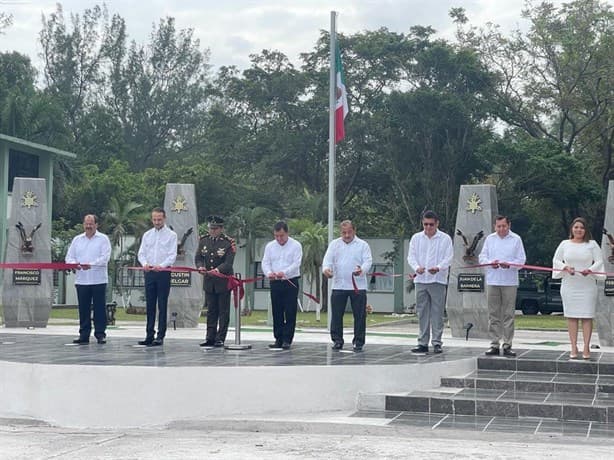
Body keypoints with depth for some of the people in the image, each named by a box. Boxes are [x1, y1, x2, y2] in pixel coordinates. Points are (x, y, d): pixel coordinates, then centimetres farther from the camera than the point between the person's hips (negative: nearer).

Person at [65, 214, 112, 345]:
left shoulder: (103, 239, 3)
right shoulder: (77, 239, 15)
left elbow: (105, 257, -9)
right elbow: (69, 257, 11)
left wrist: (91, 265, -22)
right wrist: (74, 264, -11)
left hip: (98, 280, -3)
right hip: (81, 280, 3)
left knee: (100, 308, -1)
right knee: (83, 309, 5)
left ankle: (100, 334, 4)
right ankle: (84, 335, 10)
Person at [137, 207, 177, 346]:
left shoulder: (171, 235, 0)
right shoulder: (147, 235, 12)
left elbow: (172, 255, -7)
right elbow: (141, 253, 9)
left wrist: (161, 266, -24)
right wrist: (144, 263, -12)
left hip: (163, 272, -4)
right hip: (149, 272, 4)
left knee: (162, 306, -3)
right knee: (150, 305, 6)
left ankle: (160, 336, 0)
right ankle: (149, 335, 11)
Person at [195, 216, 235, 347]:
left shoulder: (228, 242, -10)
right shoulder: (203, 240, 5)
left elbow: (228, 262, -18)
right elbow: (198, 257, 3)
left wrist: (217, 270, -35)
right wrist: (200, 267, -19)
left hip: (223, 281, -4)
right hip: (209, 282, 4)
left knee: (223, 312, 2)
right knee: (211, 311, 10)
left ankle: (220, 339, 6)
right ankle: (210, 338, 14)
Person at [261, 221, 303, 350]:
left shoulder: (295, 245, -2)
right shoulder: (270, 246, 9)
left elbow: (296, 263, -12)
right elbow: (265, 263, 3)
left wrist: (284, 273, -29)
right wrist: (269, 273, -19)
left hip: (291, 282, -3)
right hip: (275, 283, 3)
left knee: (290, 313, -4)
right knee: (277, 313, 6)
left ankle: (287, 340, 0)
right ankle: (278, 339, 12)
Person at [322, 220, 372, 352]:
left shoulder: (363, 245, 5)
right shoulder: (334, 244, 11)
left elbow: (368, 261, -5)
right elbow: (328, 259, 1)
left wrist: (362, 270, -28)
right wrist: (326, 268, -23)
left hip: (358, 286, -2)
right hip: (338, 285, 2)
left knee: (359, 316, 0)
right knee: (336, 315, 3)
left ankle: (358, 342, 9)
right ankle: (337, 340, 13)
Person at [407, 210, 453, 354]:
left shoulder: (445, 238, 2)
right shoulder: (416, 238, 10)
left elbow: (448, 258, -3)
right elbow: (411, 256, 6)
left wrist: (438, 268, -22)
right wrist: (417, 267, -15)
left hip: (438, 280, -3)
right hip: (420, 280, 3)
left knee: (437, 312, -3)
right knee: (422, 312, 5)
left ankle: (437, 342, 2)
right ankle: (423, 343, 10)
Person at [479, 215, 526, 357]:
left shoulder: (516, 239, 5)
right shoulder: (490, 239, 12)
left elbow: (521, 260, 1)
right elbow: (482, 257, 11)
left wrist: (509, 264, -17)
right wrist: (490, 263, -10)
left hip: (510, 282, -2)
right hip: (492, 281, 2)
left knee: (508, 315, -1)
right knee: (493, 314, 3)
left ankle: (507, 345, 3)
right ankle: (494, 344, 7)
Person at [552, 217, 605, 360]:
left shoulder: (592, 244, 5)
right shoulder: (565, 244, 9)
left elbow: (599, 261, 1)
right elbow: (556, 260, 9)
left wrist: (590, 270, -18)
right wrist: (566, 267, -10)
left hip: (587, 285, -1)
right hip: (569, 285, 1)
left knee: (587, 316, -4)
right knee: (571, 316, 2)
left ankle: (586, 348, 0)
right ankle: (573, 348, 6)